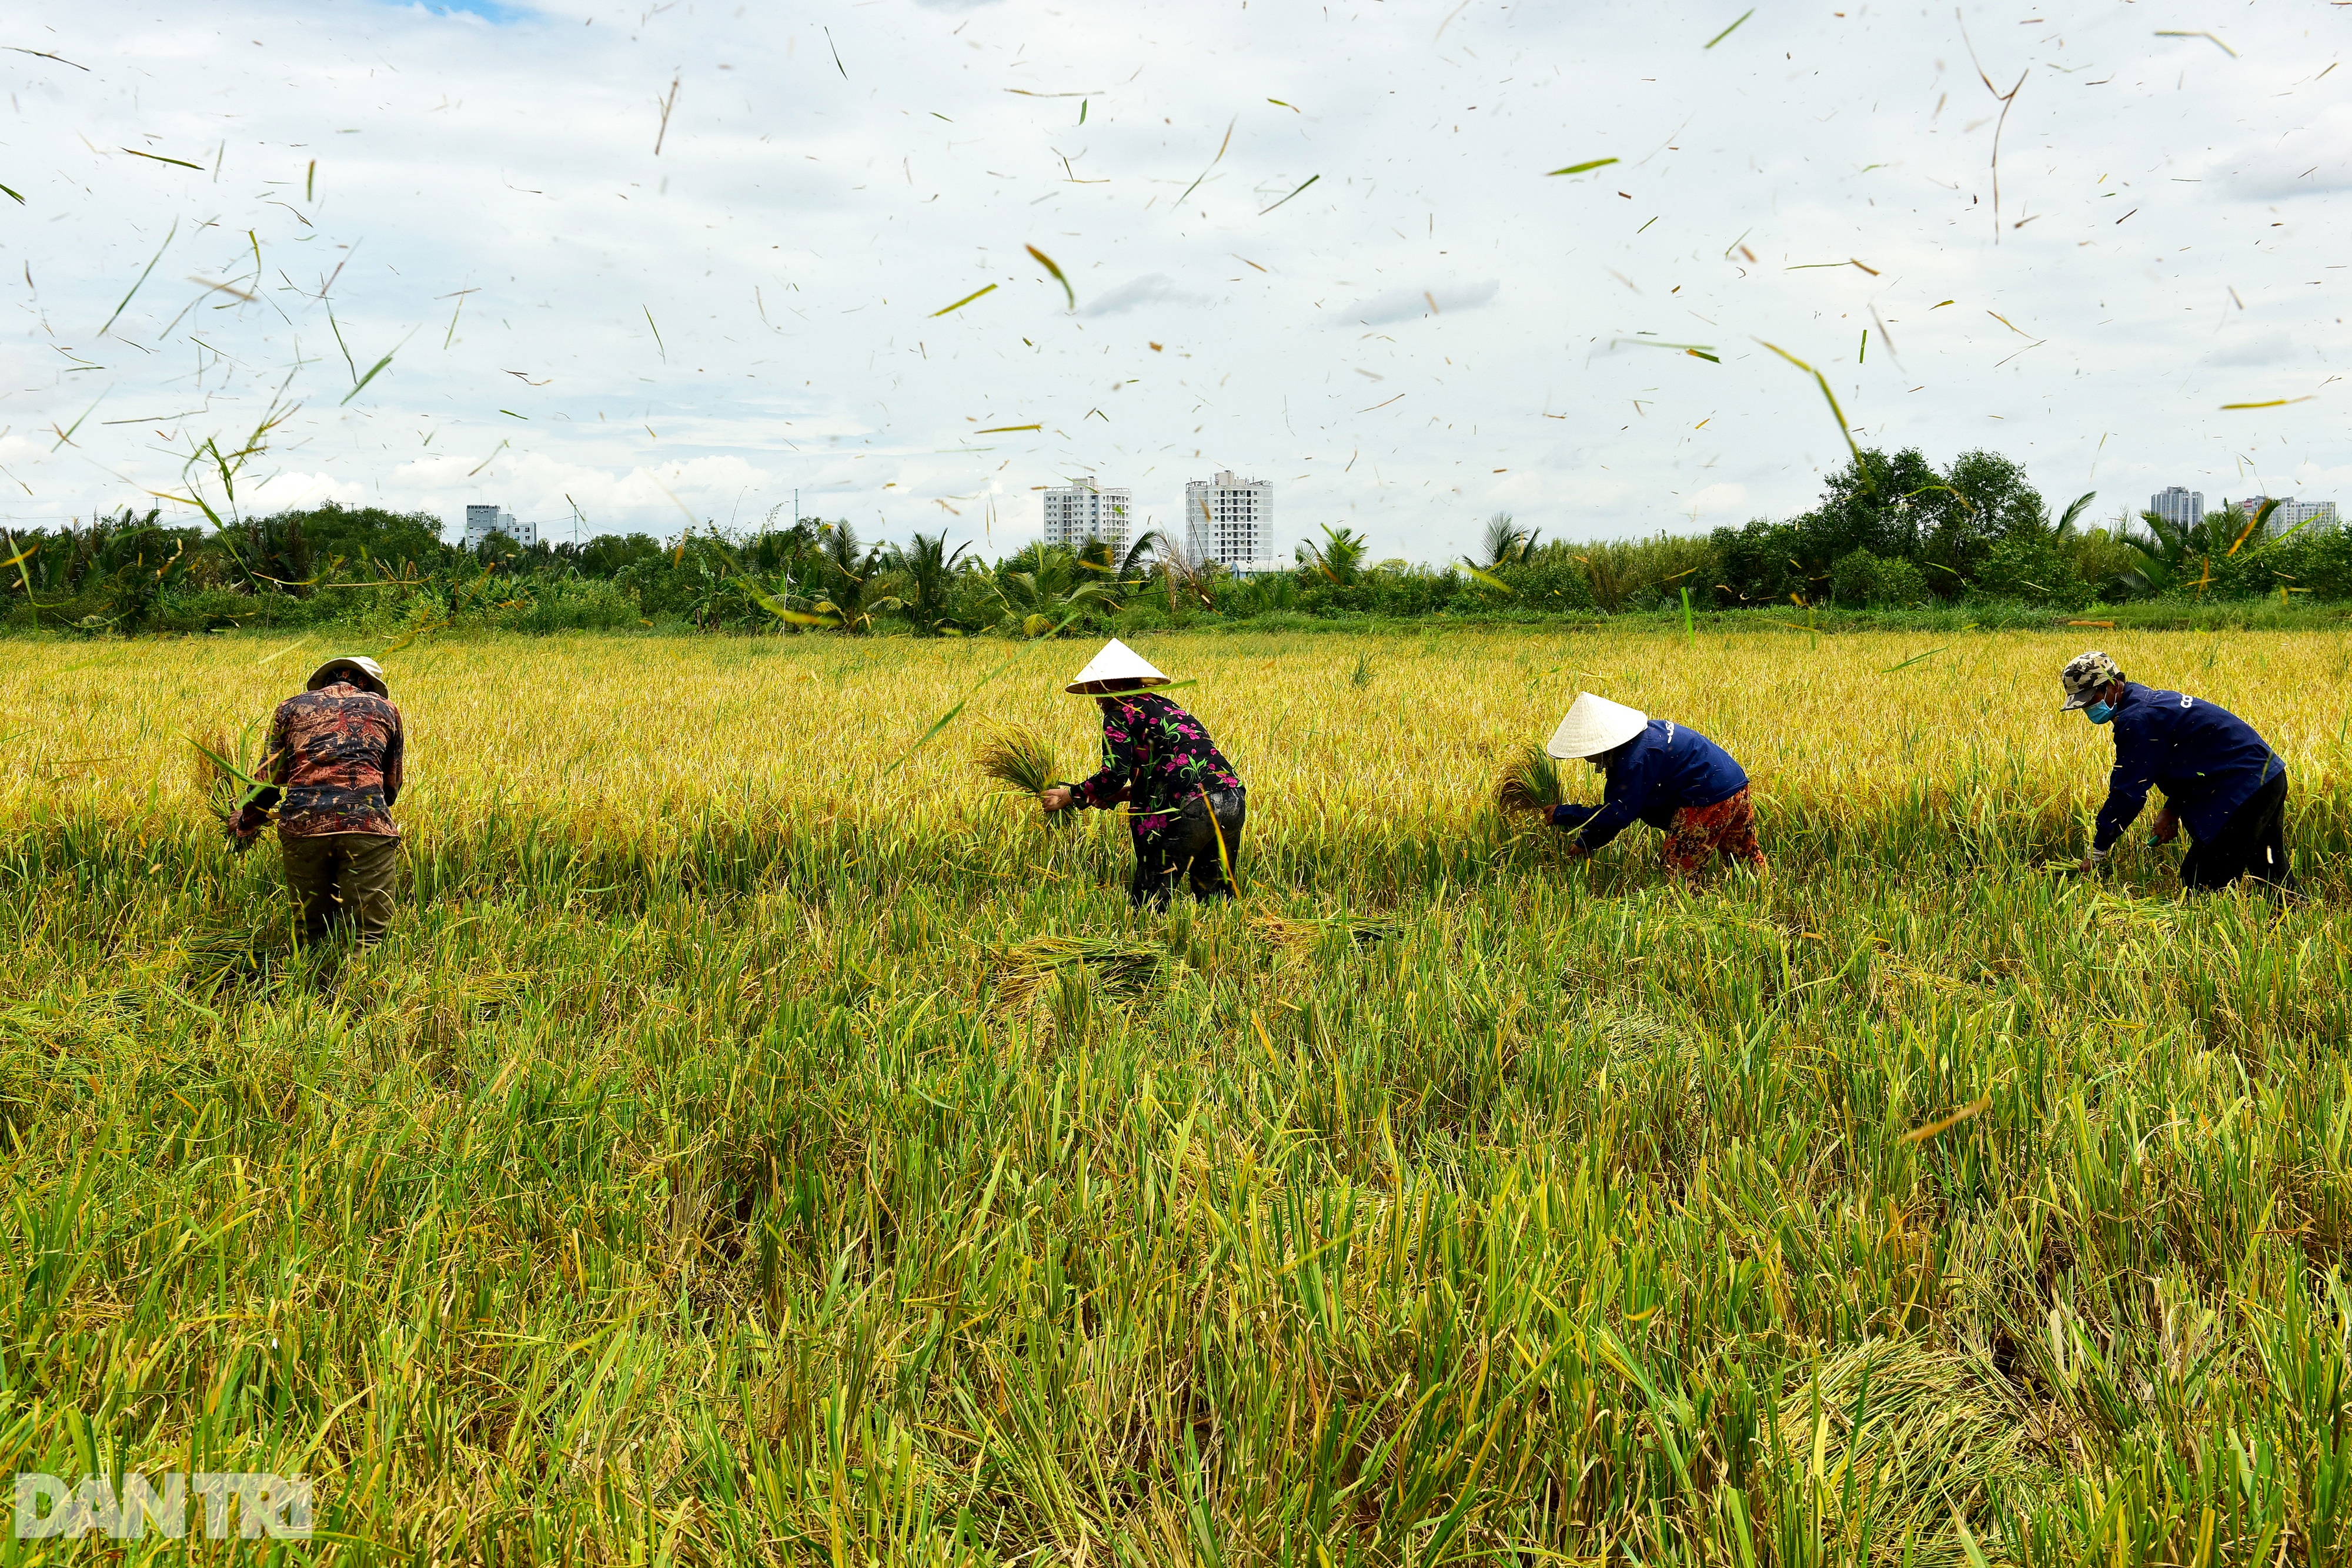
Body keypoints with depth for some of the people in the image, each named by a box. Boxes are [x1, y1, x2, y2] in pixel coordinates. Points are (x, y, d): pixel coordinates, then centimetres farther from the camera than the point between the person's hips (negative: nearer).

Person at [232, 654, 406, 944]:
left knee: (311, 933, 13)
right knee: (366, 937, -5)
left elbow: (268, 779, 18)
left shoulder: (291, 707, 22)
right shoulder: (385, 709, 22)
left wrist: (245, 824, 35)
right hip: (367, 823, -1)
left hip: (302, 824, 1)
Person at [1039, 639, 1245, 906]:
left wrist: (1069, 796, 5)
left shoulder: (1119, 716, 3)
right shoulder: (1164, 707, 26)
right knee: (1213, 896, 17)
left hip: (1192, 810, -8)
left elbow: (1114, 775, -8)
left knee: (1148, 900, 0)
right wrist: (1122, 794, 27)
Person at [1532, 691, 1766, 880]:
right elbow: (1615, 805, 12)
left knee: (1679, 873, -2)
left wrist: (1562, 814, -17)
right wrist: (1586, 843, 9)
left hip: (1707, 802, -10)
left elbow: (1617, 814, -23)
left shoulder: (1637, 760, -26)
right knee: (1747, 856, 25)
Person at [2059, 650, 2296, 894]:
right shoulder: (2146, 699, 13)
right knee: (2274, 877, 22)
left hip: (2244, 789, -11)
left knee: (2201, 883, -8)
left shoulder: (2137, 720, -20)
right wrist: (2172, 809, 7)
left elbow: (2127, 793, -20)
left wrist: (2097, 852, -14)